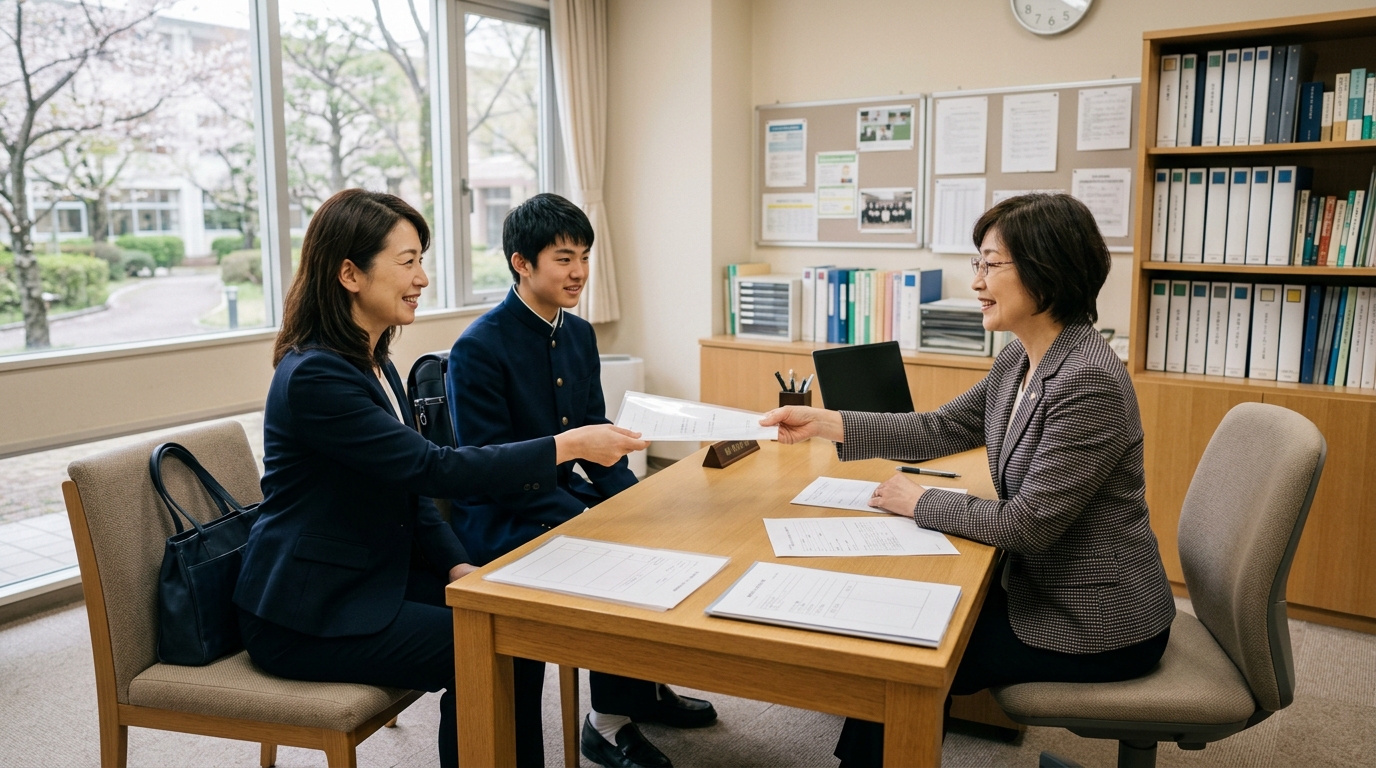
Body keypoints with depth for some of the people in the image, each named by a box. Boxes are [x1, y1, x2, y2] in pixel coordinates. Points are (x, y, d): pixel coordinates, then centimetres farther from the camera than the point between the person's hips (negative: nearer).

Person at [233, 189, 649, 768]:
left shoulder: (372, 362, 9)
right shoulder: (314, 375, -22)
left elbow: (409, 486, 10)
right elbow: (430, 468, -26)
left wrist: (459, 567, -4)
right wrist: (566, 446, -24)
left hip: (369, 577, 8)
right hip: (308, 616, -8)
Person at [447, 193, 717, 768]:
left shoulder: (580, 334, 6)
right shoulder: (479, 348, -18)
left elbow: (595, 434, 9)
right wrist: (595, 521, -27)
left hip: (562, 493, 8)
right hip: (498, 518, -7)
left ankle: (645, 685, 15)